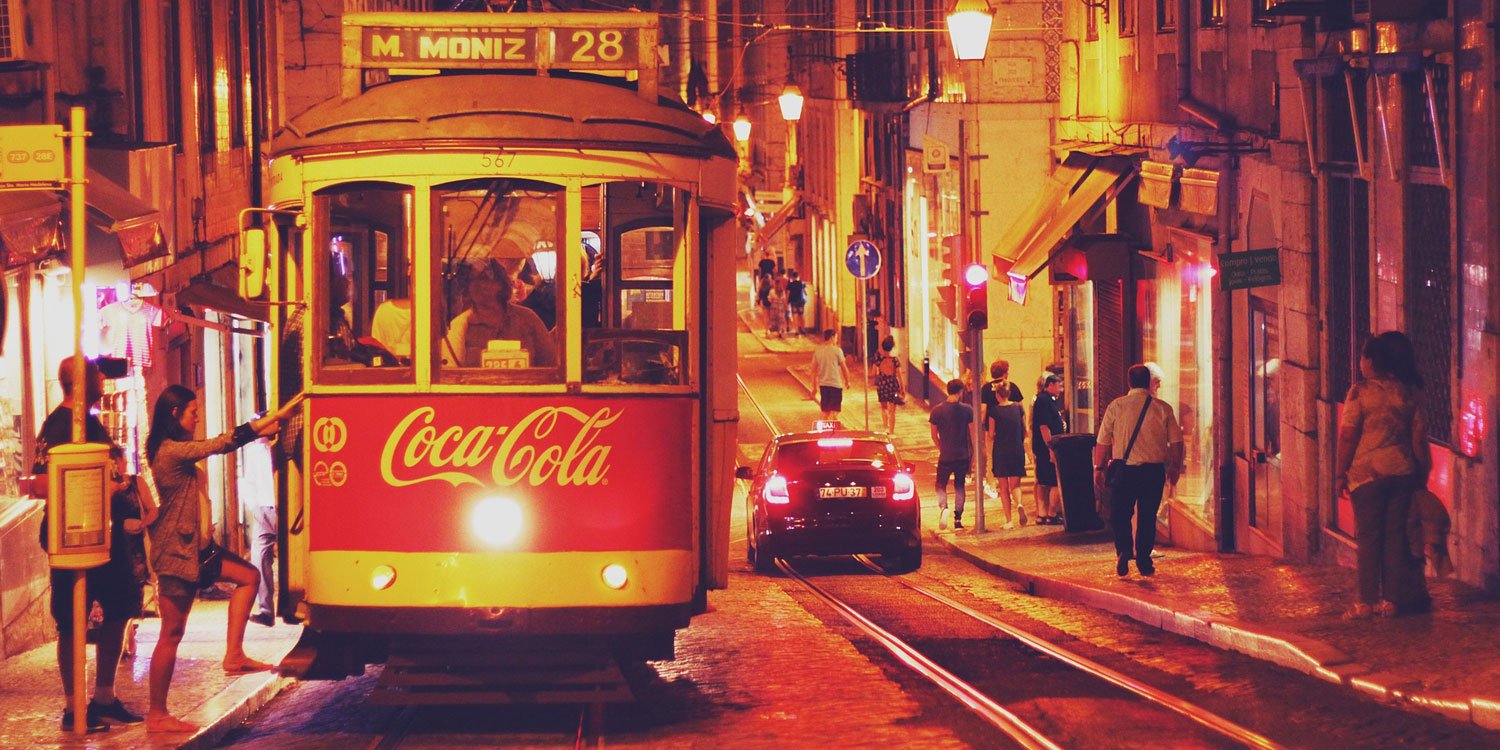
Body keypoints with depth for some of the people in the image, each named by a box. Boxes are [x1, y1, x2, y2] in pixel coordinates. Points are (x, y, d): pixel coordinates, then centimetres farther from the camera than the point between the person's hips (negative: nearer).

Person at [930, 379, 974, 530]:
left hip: (945, 456, 0)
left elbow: (934, 435, 1)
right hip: (963, 455, 0)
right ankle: (958, 519, 9)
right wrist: (973, 452, 7)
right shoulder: (967, 410, -7)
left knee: (941, 485, 13)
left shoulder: (936, 411, -5)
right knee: (959, 486, 12)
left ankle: (943, 507, -15)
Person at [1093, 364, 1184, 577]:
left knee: (1120, 514, 10)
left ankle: (1123, 550, -10)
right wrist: (1175, 467, 17)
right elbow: (1176, 441, 4)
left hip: (1123, 469, -1)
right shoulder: (1163, 408, 0)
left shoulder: (1116, 406, -2)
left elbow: (1103, 441, -2)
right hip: (1154, 470, 1)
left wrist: (1098, 467, 8)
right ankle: (1143, 560, 11)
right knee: (1147, 516, 11)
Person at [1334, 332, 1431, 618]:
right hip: (1403, 473, 4)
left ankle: (1367, 601, 0)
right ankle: (1392, 599, 9)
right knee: (1396, 535, 8)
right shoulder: (1407, 393, 3)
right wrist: (1422, 472, 14)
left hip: (1367, 473, -4)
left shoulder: (1360, 392, -9)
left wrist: (1341, 473, -2)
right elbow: (1419, 436, 4)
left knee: (1368, 537, 1)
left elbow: (1348, 436, -10)